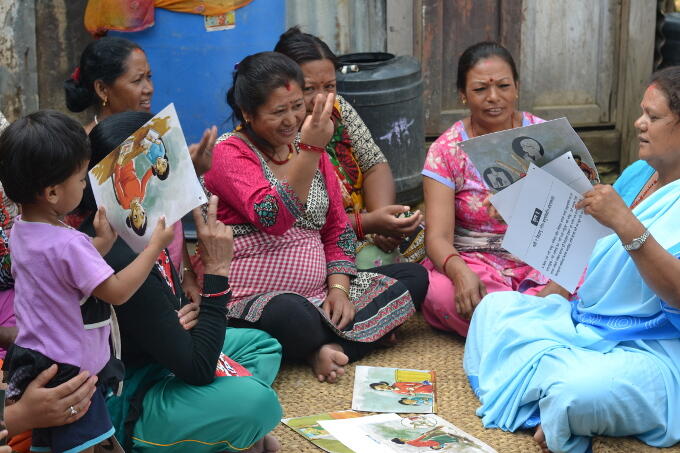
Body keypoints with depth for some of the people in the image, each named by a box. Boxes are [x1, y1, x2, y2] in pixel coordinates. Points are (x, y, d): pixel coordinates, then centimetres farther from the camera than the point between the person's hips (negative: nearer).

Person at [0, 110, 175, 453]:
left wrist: (102, 243, 7)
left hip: (35, 361, 9)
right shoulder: (67, 244, -26)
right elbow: (117, 292, -21)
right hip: (70, 373, -9)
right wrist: (155, 245, -13)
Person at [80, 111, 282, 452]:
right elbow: (198, 369, -26)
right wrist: (217, 269, -25)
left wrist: (186, 317, -9)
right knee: (257, 402, -31)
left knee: (263, 346, 22)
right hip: (123, 406, -10)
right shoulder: (122, 261, -31)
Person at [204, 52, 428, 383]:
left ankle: (324, 347, -17)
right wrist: (310, 151, -32)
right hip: (252, 302, -7)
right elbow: (274, 219, -25)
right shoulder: (229, 154, -8)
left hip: (318, 296, 8)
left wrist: (338, 288, -2)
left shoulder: (310, 150, 14)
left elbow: (337, 230, 15)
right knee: (290, 314, -41)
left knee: (414, 276, -3)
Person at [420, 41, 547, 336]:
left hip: (539, 262, 1)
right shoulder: (446, 151, 0)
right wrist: (460, 272, -33)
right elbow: (438, 236, -10)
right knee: (439, 290, -36)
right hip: (474, 264, -1)